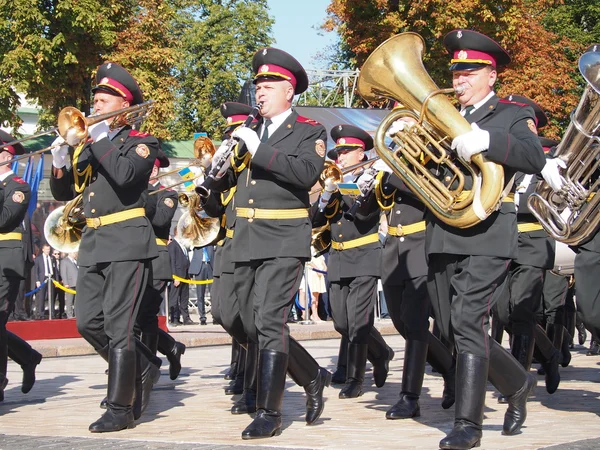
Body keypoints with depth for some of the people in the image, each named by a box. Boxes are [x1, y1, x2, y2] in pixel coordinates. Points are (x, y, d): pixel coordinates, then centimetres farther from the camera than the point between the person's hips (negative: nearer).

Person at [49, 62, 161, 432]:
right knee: (88, 322, 3)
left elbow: (124, 175, -22)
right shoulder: (86, 145, 18)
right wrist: (60, 159, -1)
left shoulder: (141, 142, -1)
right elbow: (63, 192, 16)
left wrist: (99, 138, -13)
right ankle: (143, 371, 22)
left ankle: (121, 408, -6)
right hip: (93, 243, 7)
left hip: (127, 241, -7)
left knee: (118, 325, -10)